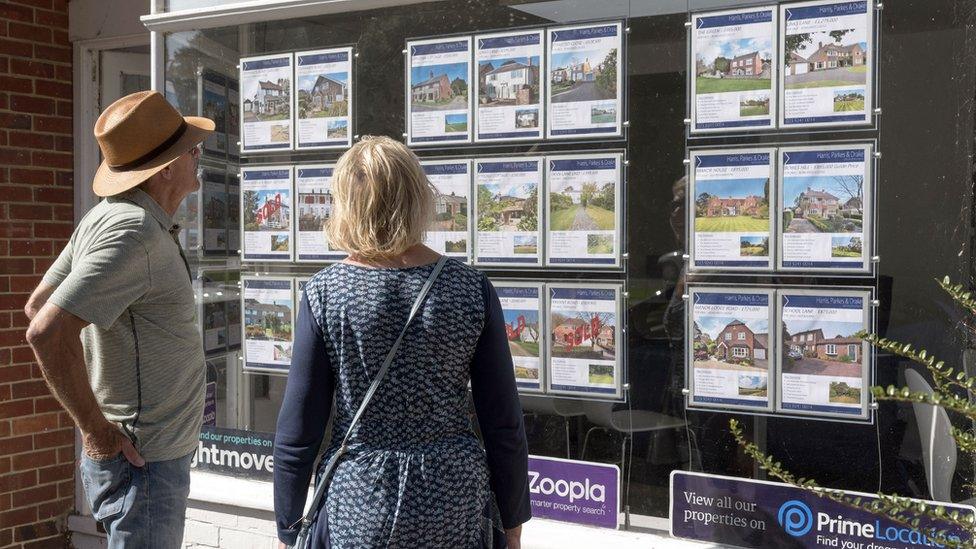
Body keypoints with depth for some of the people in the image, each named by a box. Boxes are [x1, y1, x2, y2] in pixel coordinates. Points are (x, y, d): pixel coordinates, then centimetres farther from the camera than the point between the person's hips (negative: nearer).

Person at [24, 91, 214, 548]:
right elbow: (47, 333, -29)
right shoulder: (135, 231, -22)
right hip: (142, 460, -9)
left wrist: (97, 416, 14)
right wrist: (96, 431, -19)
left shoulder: (104, 218, 7)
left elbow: (37, 304, 15)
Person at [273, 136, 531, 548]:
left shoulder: (324, 294, -10)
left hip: (358, 508, -1)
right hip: (454, 503, 1)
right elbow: (504, 425, -5)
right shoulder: (472, 290, -8)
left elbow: (297, 432, -7)